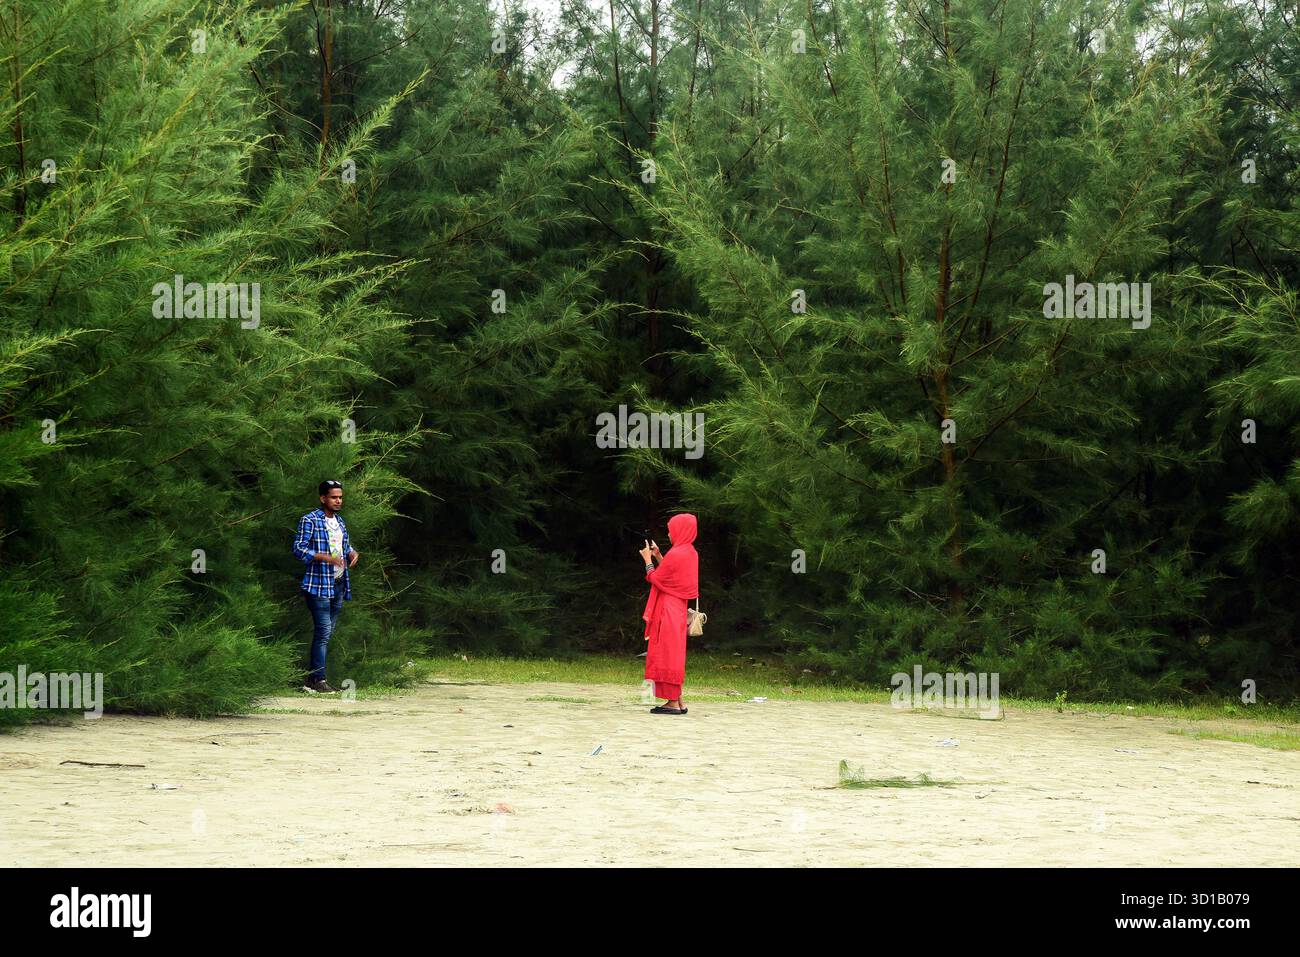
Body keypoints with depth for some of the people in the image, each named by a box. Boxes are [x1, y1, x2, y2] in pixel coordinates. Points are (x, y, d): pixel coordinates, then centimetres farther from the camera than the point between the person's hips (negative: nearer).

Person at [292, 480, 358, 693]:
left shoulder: (339, 520, 17)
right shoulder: (309, 520, -7)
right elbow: (299, 549, -14)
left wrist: (352, 553, 4)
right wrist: (327, 558, -24)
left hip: (338, 584, 8)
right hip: (318, 584, -8)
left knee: (328, 633, 7)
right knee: (323, 631, -12)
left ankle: (312, 680, 11)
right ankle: (318, 679, -10)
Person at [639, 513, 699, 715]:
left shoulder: (676, 554, -18)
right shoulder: (690, 553, 11)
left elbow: (655, 579, -12)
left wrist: (648, 560, 2)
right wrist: (658, 556, 17)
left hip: (668, 612, -9)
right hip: (677, 609, 9)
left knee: (668, 653, -7)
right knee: (674, 654, 13)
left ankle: (673, 702, -8)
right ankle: (678, 702, 14)